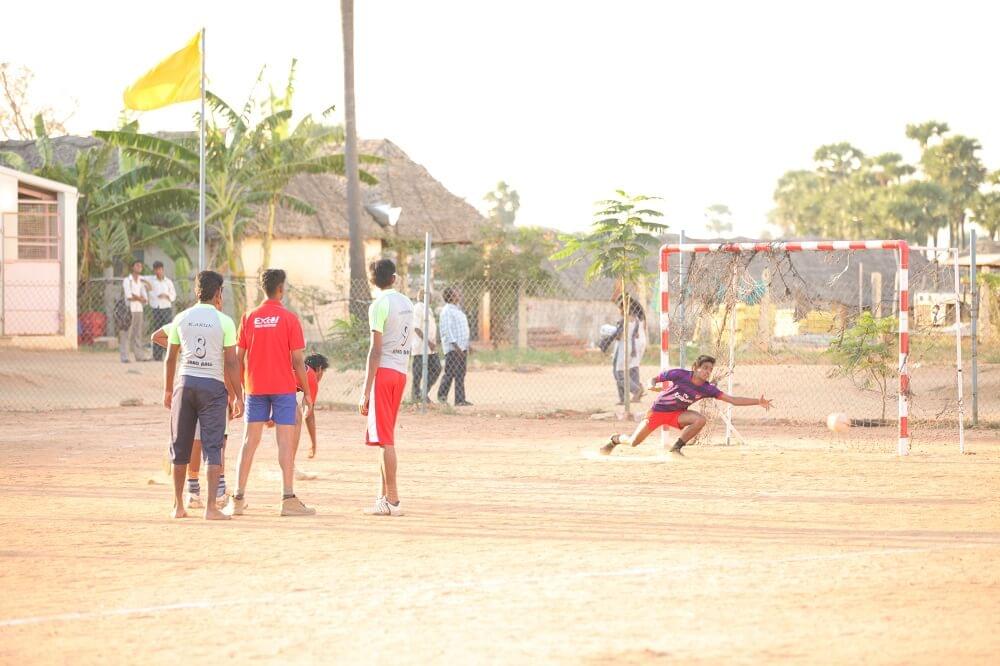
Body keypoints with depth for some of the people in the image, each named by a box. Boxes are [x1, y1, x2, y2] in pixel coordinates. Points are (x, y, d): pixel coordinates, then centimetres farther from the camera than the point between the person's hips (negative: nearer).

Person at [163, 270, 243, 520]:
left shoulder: (181, 319, 5)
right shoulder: (224, 321, -5)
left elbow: (170, 358, 9)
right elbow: (231, 362, -6)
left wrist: (168, 390, 19)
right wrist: (238, 396, -1)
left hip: (186, 384, 3)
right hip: (213, 386, -3)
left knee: (180, 446, 11)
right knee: (213, 447, -2)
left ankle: (178, 506, 15)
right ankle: (211, 507, -10)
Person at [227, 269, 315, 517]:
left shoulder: (249, 318, 4)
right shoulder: (289, 319, -6)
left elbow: (239, 357, 6)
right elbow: (297, 360, -8)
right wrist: (307, 392, -1)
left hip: (255, 387, 3)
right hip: (283, 388, -3)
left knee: (249, 441, 7)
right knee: (286, 441, -3)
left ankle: (238, 499, 6)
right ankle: (288, 499, -7)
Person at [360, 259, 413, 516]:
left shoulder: (380, 305, -10)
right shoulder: (407, 304, 14)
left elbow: (375, 349, -14)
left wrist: (366, 391, -14)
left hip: (383, 370, -8)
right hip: (401, 372, 8)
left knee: (385, 439, -8)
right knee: (386, 438, 15)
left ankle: (392, 501, -10)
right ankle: (384, 496, 18)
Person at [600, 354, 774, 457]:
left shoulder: (707, 389, -15)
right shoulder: (680, 374, -22)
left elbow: (733, 400, -19)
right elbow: (654, 379, -11)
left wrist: (758, 402, -27)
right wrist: (653, 385, -36)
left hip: (677, 414, 3)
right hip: (658, 410, -3)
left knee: (700, 420, -26)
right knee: (633, 442, -3)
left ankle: (676, 448, -9)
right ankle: (616, 439, 34)